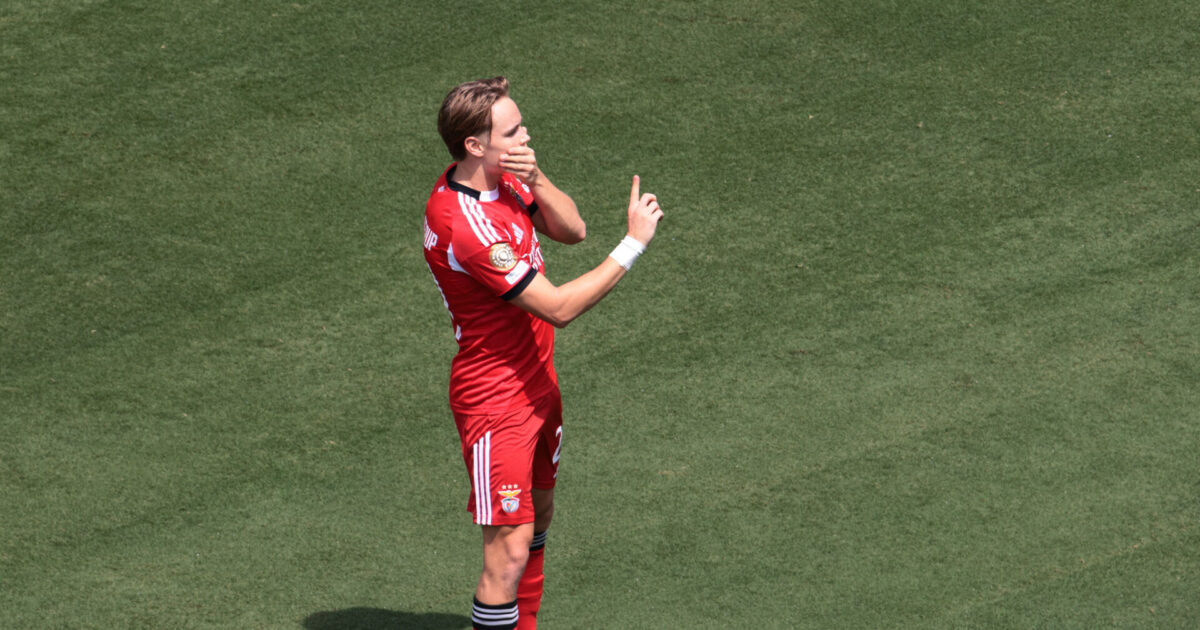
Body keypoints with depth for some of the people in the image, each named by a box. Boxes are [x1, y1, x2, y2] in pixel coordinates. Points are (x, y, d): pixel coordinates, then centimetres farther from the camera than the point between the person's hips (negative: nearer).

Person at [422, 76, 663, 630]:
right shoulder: (463, 224, -30)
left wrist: (535, 179, -16)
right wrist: (634, 243, -24)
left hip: (537, 382, 10)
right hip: (496, 400, -10)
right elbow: (559, 307, -28)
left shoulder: (503, 178, -1)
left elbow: (571, 230, 3)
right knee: (509, 552, -12)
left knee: (537, 517, 21)